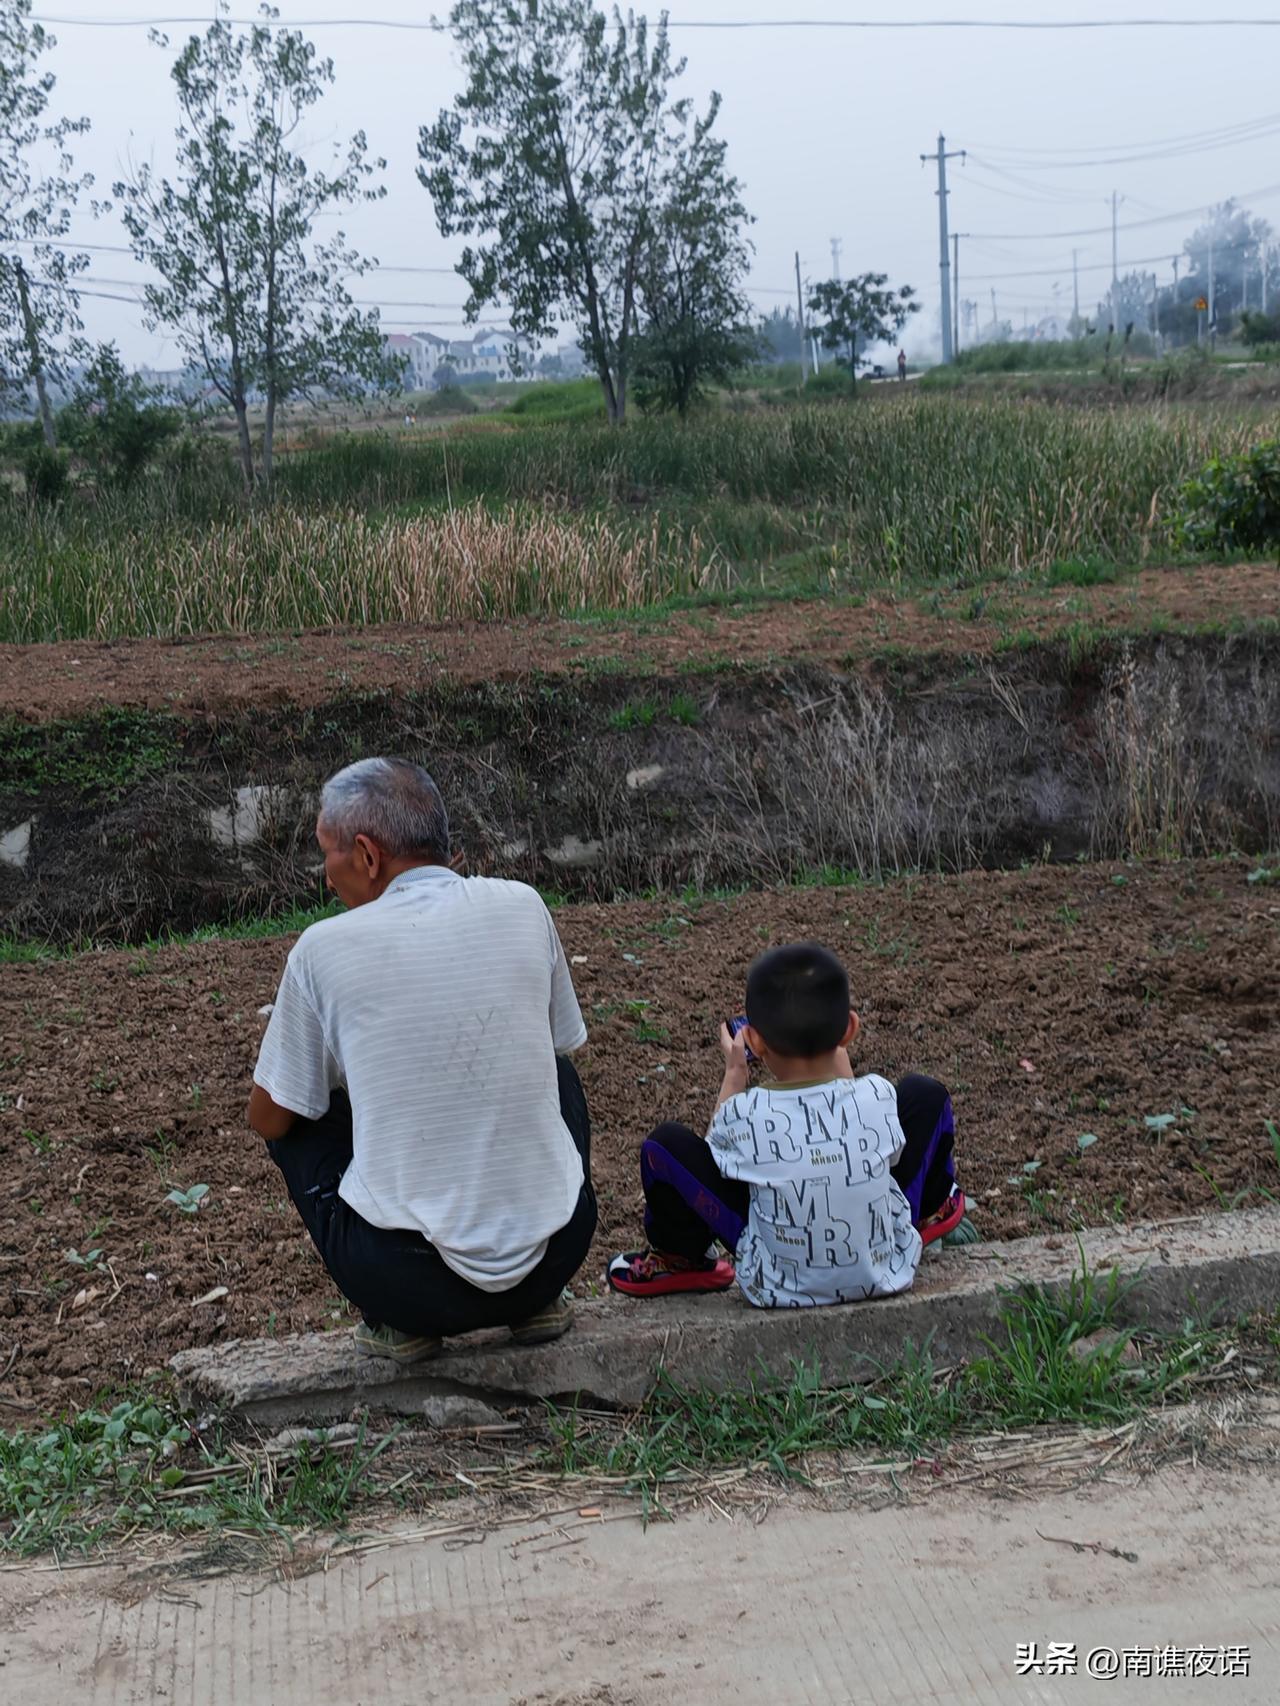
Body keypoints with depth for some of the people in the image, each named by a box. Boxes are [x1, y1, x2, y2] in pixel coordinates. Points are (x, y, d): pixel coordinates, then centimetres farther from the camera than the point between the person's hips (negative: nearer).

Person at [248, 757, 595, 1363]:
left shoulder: (325, 947, -8)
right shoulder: (522, 906, 0)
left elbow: (267, 1119, 5)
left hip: (409, 1283, -3)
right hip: (555, 1257, 3)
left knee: (294, 1121, 21)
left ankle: (397, 1324, 14)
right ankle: (538, 1302, 23)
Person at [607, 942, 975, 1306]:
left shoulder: (746, 1115, -23)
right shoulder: (878, 1097, -19)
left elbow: (717, 1151, 2)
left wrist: (734, 1073, 12)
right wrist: (839, 1058, 15)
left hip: (782, 1291, -2)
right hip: (886, 1273, 2)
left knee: (665, 1145, -2)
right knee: (925, 1093, 14)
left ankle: (681, 1259, 24)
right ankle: (931, 1212, 40)